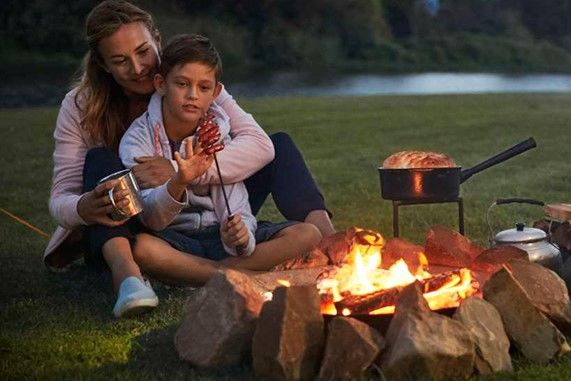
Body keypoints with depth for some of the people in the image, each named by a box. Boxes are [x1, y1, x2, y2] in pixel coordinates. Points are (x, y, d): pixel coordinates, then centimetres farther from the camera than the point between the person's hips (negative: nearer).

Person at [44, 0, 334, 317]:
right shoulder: (80, 107, -8)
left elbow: (260, 145, -21)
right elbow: (60, 198, -15)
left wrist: (181, 171, -35)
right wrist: (82, 208, -41)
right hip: (128, 234, -1)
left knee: (281, 144, -11)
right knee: (99, 161, -27)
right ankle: (125, 272, -51)